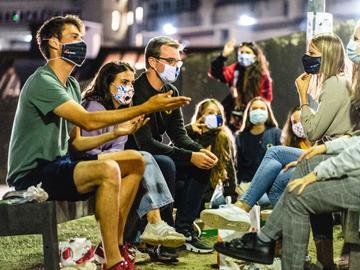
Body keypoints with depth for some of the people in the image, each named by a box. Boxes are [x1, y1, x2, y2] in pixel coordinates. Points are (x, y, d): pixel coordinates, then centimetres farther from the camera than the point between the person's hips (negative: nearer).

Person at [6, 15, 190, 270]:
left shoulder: (71, 84, 17)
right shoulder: (42, 82, -15)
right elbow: (89, 121, -27)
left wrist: (117, 133, 3)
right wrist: (147, 107, -29)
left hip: (58, 164, 10)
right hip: (32, 175, -10)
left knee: (136, 161, 5)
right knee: (108, 170, -31)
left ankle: (115, 244, 1)